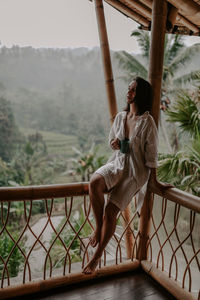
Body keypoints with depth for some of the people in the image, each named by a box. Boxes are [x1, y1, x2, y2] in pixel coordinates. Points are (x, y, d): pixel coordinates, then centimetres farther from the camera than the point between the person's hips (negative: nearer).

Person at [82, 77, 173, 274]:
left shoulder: (147, 122, -10)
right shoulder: (120, 117, 7)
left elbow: (151, 154, -7)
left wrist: (155, 181, -2)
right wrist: (114, 144, -6)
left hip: (136, 171, -4)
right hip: (117, 164, 4)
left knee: (111, 210, -15)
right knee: (94, 183, -29)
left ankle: (97, 256, 3)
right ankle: (98, 227, -9)